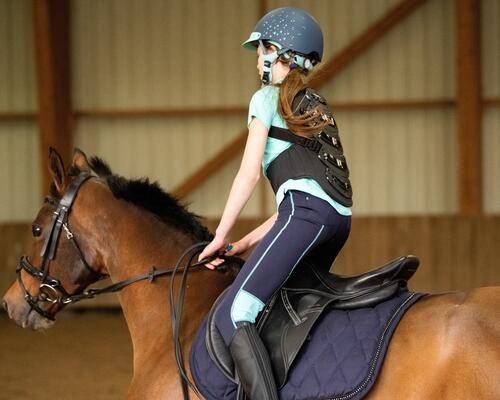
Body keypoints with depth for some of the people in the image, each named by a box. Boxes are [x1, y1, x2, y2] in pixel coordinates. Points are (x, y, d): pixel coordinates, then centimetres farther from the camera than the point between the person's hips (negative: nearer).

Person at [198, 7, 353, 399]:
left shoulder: (267, 98, 11)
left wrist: (221, 236, 10)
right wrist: (243, 244, 26)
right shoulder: (317, 107, 32)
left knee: (232, 316, -18)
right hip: (340, 218, 9)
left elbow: (250, 173, 3)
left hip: (308, 210, -9)